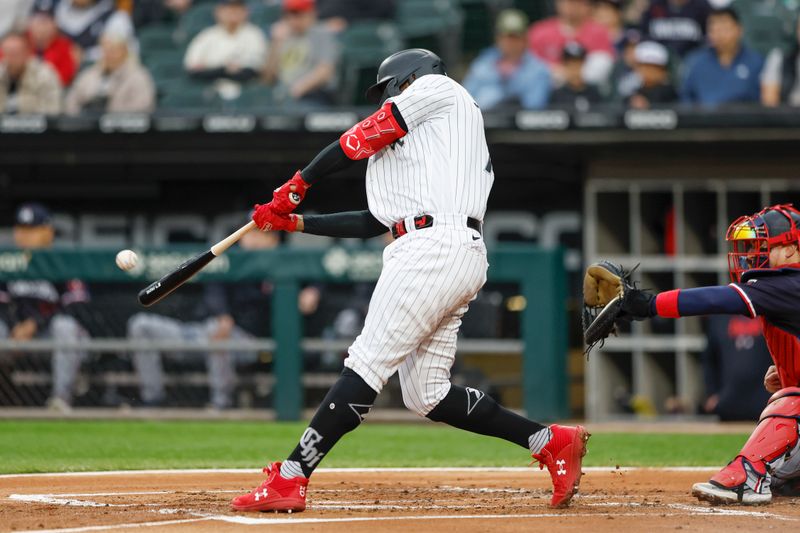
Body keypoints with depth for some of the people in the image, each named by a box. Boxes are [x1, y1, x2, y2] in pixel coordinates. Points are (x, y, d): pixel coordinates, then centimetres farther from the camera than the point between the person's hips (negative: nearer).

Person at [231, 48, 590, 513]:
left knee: (368, 364, -14)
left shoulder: (437, 87, 11)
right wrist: (293, 222, 27)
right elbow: (374, 222, 29)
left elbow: (360, 140, 5)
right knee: (428, 395, 7)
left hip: (435, 246, -9)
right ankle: (552, 442, 7)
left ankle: (290, 479, -19)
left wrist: (297, 185, 14)